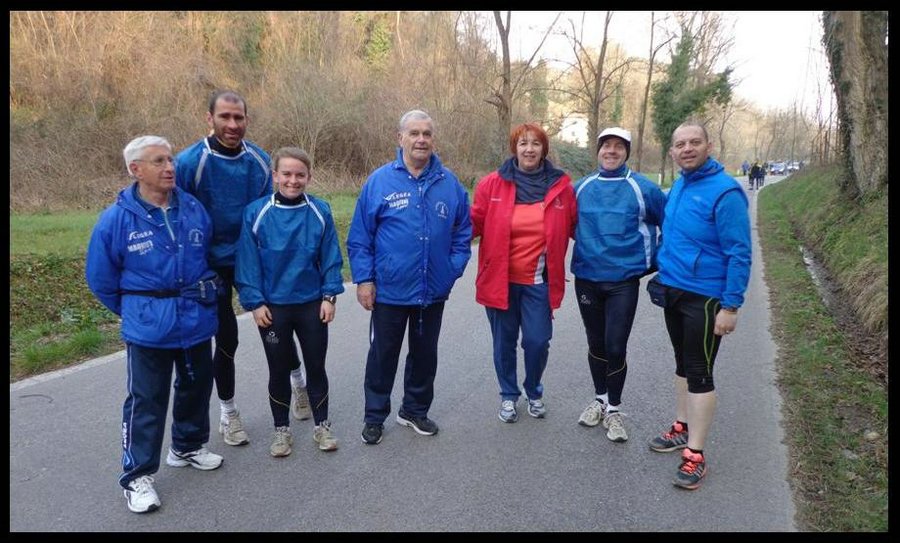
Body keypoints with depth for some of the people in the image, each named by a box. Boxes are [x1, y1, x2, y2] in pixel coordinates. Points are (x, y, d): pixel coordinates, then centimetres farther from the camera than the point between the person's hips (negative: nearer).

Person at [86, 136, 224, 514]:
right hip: (148, 330, -4)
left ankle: (188, 447, 40)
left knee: (196, 388, 18)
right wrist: (134, 311, 5)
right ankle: (137, 476, 17)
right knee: (146, 401, 3)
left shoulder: (193, 209, -2)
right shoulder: (116, 219, -12)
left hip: (197, 322, 4)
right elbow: (99, 277, -2)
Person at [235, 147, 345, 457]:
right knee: (278, 371, 13)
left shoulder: (320, 212, -6)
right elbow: (248, 262, -6)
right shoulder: (256, 213, -9)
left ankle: (322, 426, 30)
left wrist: (330, 295, -5)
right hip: (272, 307, -1)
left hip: (312, 305, 1)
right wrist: (255, 302, -9)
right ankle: (282, 430, 30)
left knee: (316, 366, 13)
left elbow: (330, 258, -1)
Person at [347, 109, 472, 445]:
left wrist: (454, 267, -4)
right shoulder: (379, 181, -7)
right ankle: (374, 416, 28)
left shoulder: (449, 183, 0)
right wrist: (363, 279, -9)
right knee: (382, 355, 11)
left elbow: (463, 232, 8)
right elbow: (359, 237, -5)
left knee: (425, 354, 17)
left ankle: (415, 411, 36)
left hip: (433, 292, 3)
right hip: (389, 291, -2)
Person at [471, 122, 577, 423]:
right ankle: (508, 395, 33)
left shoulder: (560, 185, -1)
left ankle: (534, 392, 33)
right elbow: (475, 222, -2)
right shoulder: (492, 184, -5)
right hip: (500, 279, 0)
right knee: (504, 341, 11)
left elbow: (576, 226, 8)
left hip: (539, 282, 0)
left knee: (538, 341, 3)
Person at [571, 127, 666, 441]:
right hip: (587, 279, 3)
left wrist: (655, 260, 7)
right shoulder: (581, 188, 4)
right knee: (596, 344, 14)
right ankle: (600, 399, 34)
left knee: (615, 347, -4)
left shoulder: (642, 189, -5)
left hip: (624, 280, -3)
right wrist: (560, 262, 12)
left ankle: (613, 409, 16)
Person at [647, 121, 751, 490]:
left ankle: (695, 454, 9)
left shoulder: (724, 191, -17)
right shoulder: (678, 186, 6)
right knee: (683, 364, 18)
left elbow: (739, 254, -18)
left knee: (699, 373, -1)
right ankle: (683, 428, 34)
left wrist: (731, 306, -20)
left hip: (704, 298, -7)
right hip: (672, 290, 8)